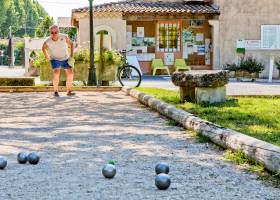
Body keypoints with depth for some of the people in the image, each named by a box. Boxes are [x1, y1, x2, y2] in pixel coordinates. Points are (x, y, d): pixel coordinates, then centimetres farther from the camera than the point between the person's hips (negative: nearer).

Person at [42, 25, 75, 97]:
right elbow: (43, 48, 5)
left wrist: (71, 55, -6)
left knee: (70, 73, -6)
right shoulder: (47, 42, -21)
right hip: (55, 59, -2)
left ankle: (69, 91, 6)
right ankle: (55, 91, -16)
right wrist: (47, 56, 1)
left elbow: (71, 44, -1)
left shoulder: (64, 37, -20)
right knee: (56, 73, -24)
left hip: (65, 59, 2)